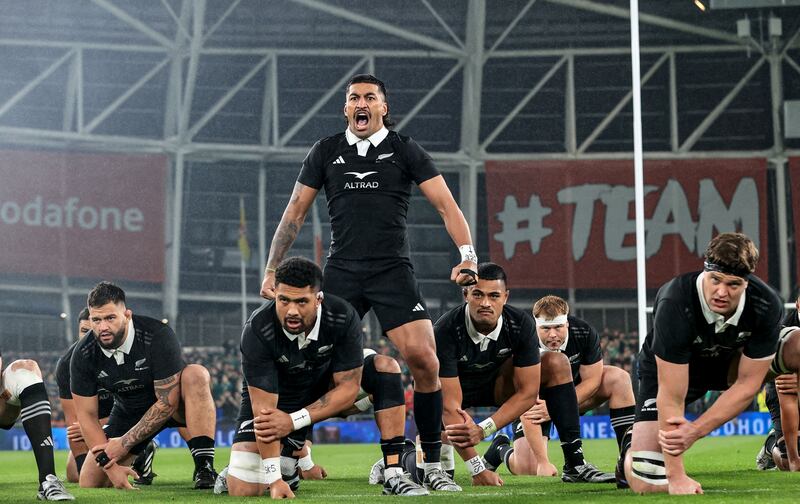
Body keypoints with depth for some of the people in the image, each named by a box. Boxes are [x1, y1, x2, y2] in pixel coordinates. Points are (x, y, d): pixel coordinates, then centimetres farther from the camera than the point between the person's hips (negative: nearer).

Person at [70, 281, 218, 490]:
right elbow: (87, 415, -12)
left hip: (172, 405, -4)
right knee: (90, 484, -6)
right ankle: (142, 456, 26)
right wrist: (110, 465, -22)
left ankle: (204, 467, -36)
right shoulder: (83, 355, -19)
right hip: (128, 412, 4)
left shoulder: (158, 336, -31)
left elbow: (167, 402, -28)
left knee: (196, 375, -37)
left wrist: (125, 443, -24)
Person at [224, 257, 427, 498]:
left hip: (327, 387, 2)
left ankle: (394, 476, -22)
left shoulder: (343, 318, -27)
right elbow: (264, 407, -33)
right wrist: (274, 480, -38)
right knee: (243, 492, -17)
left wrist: (294, 421, -31)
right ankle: (286, 459, 20)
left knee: (385, 367, -23)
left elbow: (349, 387, -21)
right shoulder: (257, 331, -32)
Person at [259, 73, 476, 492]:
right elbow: (295, 213, 14)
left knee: (424, 360, -15)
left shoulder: (405, 151, 5)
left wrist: (467, 255, -14)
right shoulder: (326, 152, 10)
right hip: (341, 272, 1)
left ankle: (432, 465, -3)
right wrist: (271, 270, 7)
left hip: (393, 272, -1)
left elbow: (446, 205, 1)